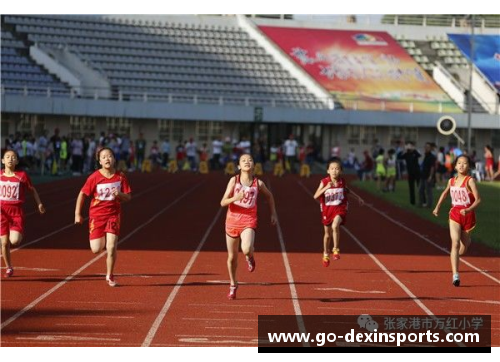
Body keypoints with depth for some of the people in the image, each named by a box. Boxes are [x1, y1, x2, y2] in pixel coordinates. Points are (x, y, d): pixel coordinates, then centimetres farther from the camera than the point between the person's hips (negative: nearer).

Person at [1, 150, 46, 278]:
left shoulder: (22, 176, -3)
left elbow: (32, 190, 11)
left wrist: (39, 204, 3)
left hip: (17, 211, -2)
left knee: (14, 240, -18)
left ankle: (18, 234, 18)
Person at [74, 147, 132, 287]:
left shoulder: (120, 177, -3)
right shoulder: (94, 177, -9)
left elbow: (128, 197, 2)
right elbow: (82, 194, -3)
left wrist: (120, 194, -20)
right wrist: (77, 214, -4)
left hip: (113, 215, 1)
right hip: (96, 215, -1)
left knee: (111, 247, -10)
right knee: (96, 249, -5)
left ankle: (109, 276, 10)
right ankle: (100, 240, 34)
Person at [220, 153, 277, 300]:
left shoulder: (258, 183, -1)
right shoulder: (234, 180, -3)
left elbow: (269, 196, 20)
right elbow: (223, 202, -8)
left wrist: (273, 213, 16)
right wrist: (235, 198, -26)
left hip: (249, 221, -1)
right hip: (232, 220, 1)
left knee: (246, 249, -29)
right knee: (232, 257, 10)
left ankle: (250, 257, 9)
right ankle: (233, 285, 31)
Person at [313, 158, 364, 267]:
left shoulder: (342, 181, -4)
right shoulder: (324, 182, -11)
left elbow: (347, 190, 20)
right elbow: (315, 196, -19)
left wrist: (358, 197, 24)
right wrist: (326, 188, -31)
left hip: (340, 209, -1)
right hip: (327, 209, 1)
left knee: (335, 226, -30)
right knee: (327, 234, 15)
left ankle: (336, 250, -15)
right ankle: (326, 255, 38)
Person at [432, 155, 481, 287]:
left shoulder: (470, 181, -10)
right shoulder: (451, 181, 4)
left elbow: (478, 199, -17)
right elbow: (445, 193, 26)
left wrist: (469, 210, -31)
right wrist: (437, 207, 22)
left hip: (468, 216, -2)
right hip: (454, 215, 2)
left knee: (462, 251, 11)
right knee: (455, 243, -19)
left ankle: (467, 240, 52)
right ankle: (455, 275, -23)